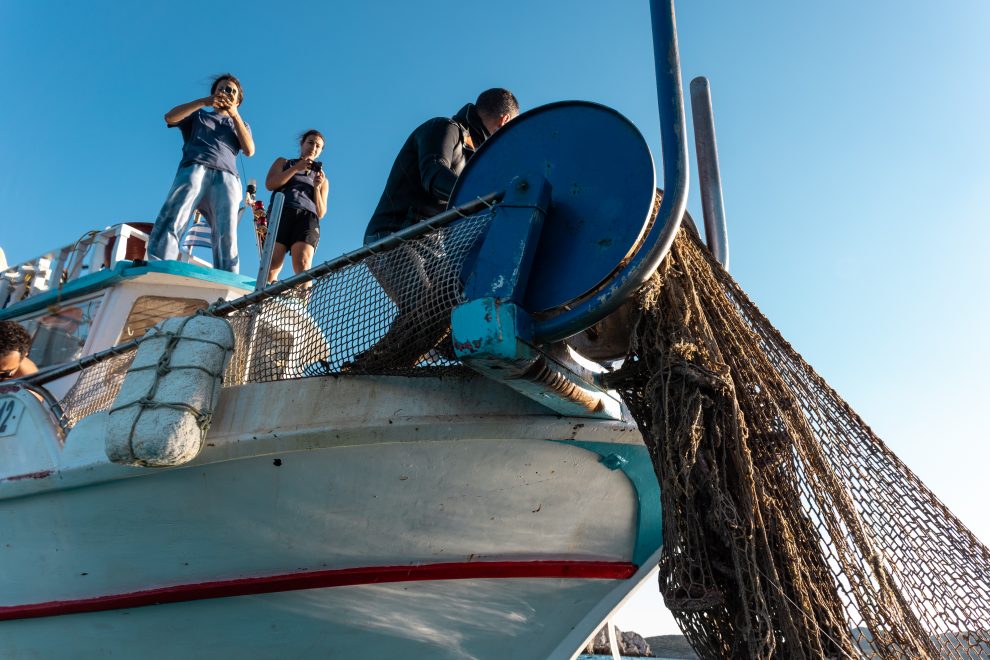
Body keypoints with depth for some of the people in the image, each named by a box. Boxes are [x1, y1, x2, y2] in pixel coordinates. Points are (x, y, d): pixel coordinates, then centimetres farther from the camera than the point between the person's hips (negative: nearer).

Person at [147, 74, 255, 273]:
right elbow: (170, 117, 13)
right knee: (171, 222, -27)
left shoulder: (240, 125, 36)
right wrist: (203, 101, 6)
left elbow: (249, 150, 16)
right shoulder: (198, 116, 34)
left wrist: (235, 115, 9)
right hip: (194, 168, -1)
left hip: (227, 177, 1)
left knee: (226, 237, -23)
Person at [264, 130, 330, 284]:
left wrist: (317, 187, 7)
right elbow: (269, 184, 8)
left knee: (303, 263, -26)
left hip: (307, 218, 1)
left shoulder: (322, 178, 32)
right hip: (280, 214, -1)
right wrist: (296, 168, 5)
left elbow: (321, 213, 20)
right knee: (272, 264, -21)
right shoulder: (283, 163, 29)